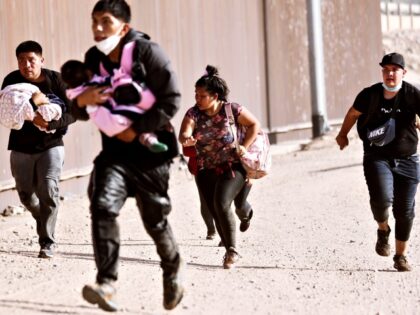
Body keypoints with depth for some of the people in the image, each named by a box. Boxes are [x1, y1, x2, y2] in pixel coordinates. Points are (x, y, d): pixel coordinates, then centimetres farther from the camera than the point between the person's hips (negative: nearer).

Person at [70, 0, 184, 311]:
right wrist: (82, 100, -14)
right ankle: (107, 284, -23)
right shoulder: (93, 59, 3)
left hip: (150, 148, -3)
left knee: (155, 219, 8)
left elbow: (171, 100, -15)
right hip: (114, 149, 3)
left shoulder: (147, 52, -12)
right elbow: (82, 112, 11)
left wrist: (137, 129, -20)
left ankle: (173, 268, 38)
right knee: (103, 206, -20)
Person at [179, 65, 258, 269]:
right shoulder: (194, 113, -7)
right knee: (216, 213, 6)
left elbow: (254, 125, 3)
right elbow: (183, 134, -23)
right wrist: (186, 139, -47)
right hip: (206, 171, 4)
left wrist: (244, 147, -9)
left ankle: (232, 250, -9)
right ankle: (230, 252, 27)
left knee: (221, 204, -23)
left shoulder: (231, 110, -11)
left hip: (232, 167, -4)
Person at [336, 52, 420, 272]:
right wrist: (343, 135, 25)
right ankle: (383, 230, 10)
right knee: (382, 198, -24)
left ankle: (401, 256, 25)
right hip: (377, 157, -1)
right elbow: (353, 114, 13)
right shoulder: (370, 95, -5)